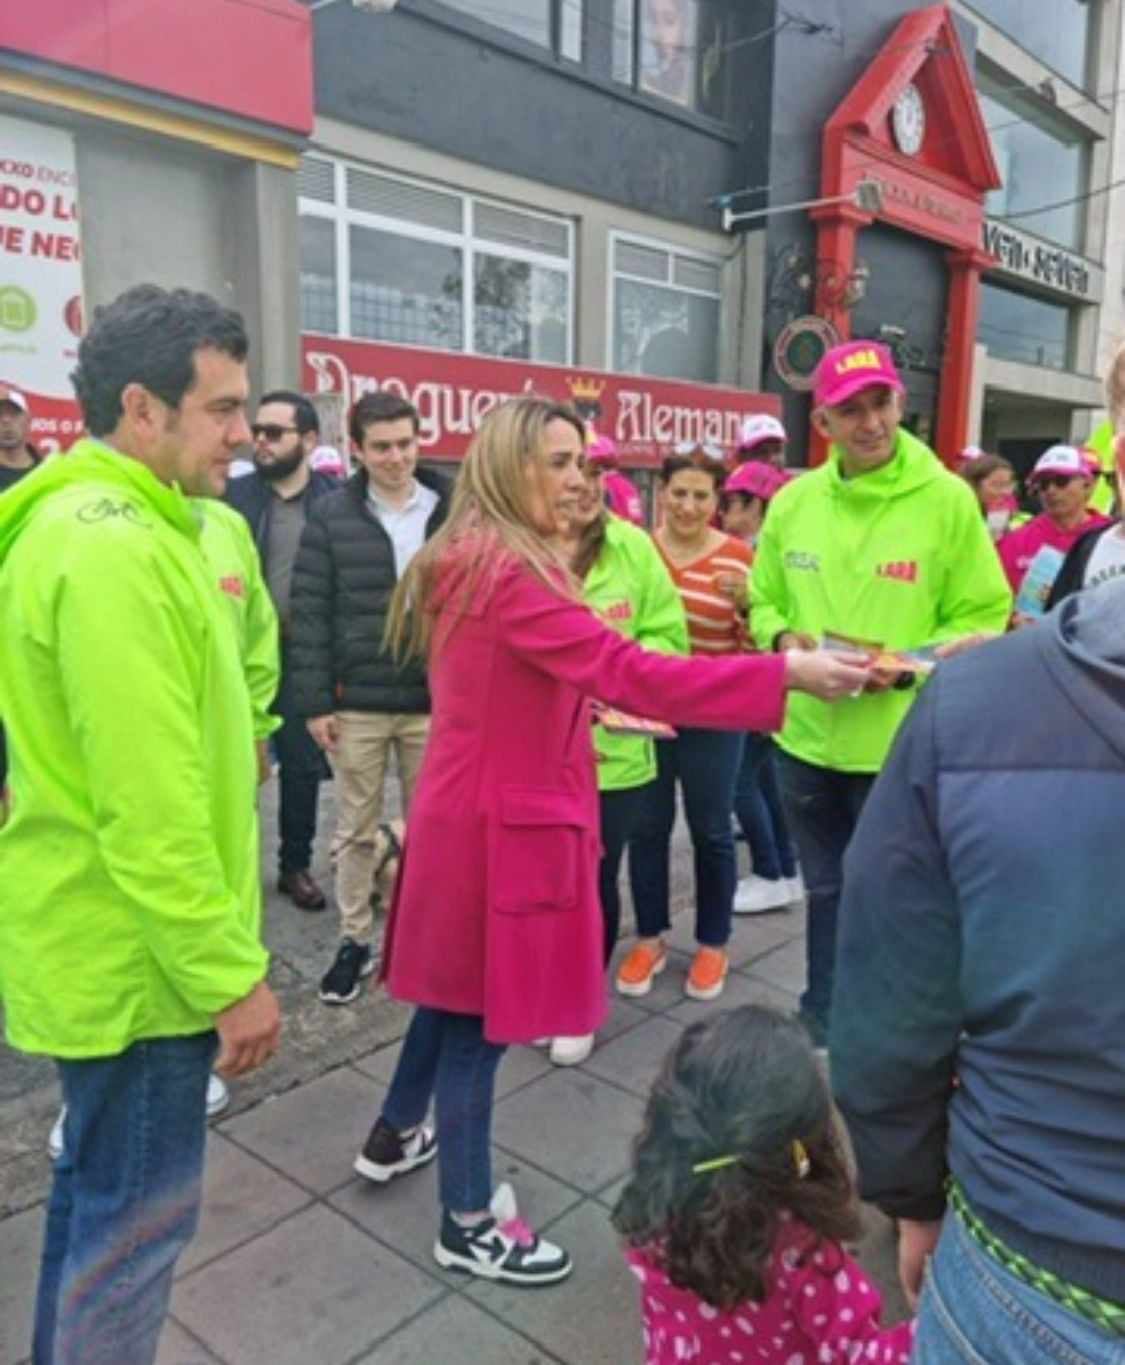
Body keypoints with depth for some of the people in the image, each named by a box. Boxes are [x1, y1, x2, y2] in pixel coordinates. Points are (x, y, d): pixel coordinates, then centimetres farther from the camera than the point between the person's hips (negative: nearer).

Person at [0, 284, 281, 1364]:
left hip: (107, 939, 10)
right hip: (136, 952, -10)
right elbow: (148, 809, -27)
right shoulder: (114, 547, -24)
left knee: (94, 1184, 25)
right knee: (135, 1215, 7)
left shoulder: (90, 523, 10)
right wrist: (231, 973, -20)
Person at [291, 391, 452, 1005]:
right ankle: (354, 940, 27)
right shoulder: (332, 515, -2)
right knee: (355, 832, 12)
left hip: (434, 704, 1)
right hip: (357, 705, 0)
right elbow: (309, 612, -3)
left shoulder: (451, 511, 1)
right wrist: (314, 700, -7)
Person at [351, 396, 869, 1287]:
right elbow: (629, 671, -29)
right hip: (499, 821, -10)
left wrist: (590, 708, 16)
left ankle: (396, 1135, 44)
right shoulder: (507, 571, -22)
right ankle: (469, 1224, 21)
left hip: (478, 806, 10)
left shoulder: (475, 561, 11)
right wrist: (790, 672, -28)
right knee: (481, 1013, 4)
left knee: (458, 993, 24)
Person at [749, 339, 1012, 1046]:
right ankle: (824, 1019, 40)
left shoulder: (947, 499, -10)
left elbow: (983, 615, -6)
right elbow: (764, 601, 12)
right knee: (827, 889, 20)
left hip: (901, 742, -3)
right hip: (808, 736, 4)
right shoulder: (792, 501, 1)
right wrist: (783, 638, -10)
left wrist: (910, 668, -21)